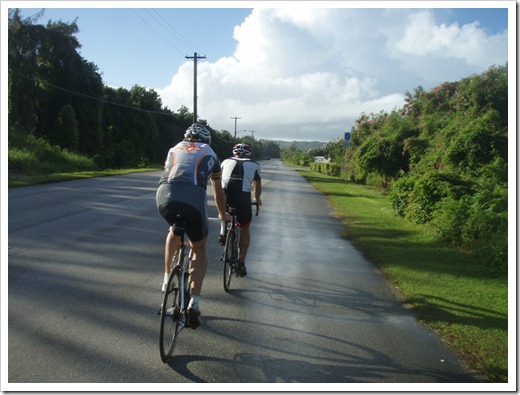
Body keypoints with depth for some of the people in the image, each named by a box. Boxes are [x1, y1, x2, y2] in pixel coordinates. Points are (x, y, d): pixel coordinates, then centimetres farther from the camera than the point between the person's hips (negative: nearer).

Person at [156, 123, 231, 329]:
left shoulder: (174, 149, 32)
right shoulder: (210, 154, 28)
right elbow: (218, 192, 36)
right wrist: (223, 214, 53)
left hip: (164, 196, 2)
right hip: (193, 198, -2)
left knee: (175, 230, 36)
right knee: (199, 250, 17)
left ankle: (168, 277, 33)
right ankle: (194, 303, 3)